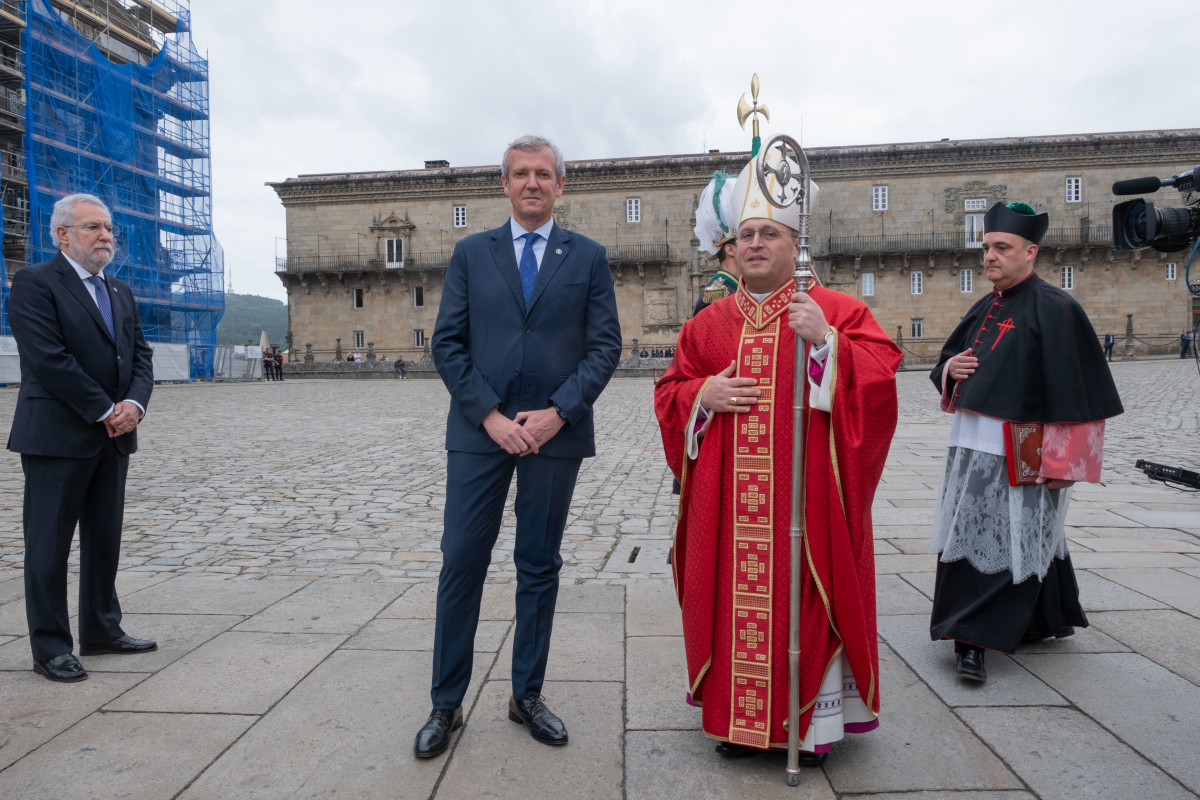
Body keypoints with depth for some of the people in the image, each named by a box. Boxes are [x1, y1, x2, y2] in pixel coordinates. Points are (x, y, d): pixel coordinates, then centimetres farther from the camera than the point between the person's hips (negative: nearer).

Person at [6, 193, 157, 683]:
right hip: (57, 436, -7)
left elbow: (141, 355, 11)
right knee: (49, 545, 3)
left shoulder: (120, 292, 16)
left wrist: (134, 404, -8)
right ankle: (51, 648, 13)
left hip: (114, 438, 7)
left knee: (105, 540, 14)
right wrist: (106, 411, -16)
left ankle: (101, 631, 26)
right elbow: (49, 359, -17)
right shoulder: (34, 284, -7)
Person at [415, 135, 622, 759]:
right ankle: (446, 704, 17)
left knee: (539, 567, 10)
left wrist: (558, 412, -11)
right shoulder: (471, 253, 9)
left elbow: (605, 344, 1)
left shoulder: (588, 257, 7)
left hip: (555, 432, 0)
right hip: (479, 430, 0)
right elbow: (447, 343, 2)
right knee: (461, 564, 2)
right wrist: (489, 415, -9)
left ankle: (527, 696, 25)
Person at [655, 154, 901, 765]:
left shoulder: (836, 311, 2)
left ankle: (813, 722, 21)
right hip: (729, 499, 3)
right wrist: (702, 394, -7)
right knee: (731, 596, 8)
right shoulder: (708, 324, 11)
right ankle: (738, 717, 24)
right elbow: (669, 394, 13)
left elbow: (880, 372, -8)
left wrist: (826, 341, -21)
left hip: (804, 491, -3)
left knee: (805, 596, 3)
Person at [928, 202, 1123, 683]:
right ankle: (1050, 620, 33)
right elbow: (947, 359, 22)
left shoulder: (1054, 309, -10)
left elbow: (1074, 388, -14)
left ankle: (974, 641, 3)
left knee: (1006, 542, -2)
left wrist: (1061, 461, -16)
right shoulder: (985, 309, 13)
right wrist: (951, 368, -3)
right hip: (970, 445, 8)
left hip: (1020, 456, -8)